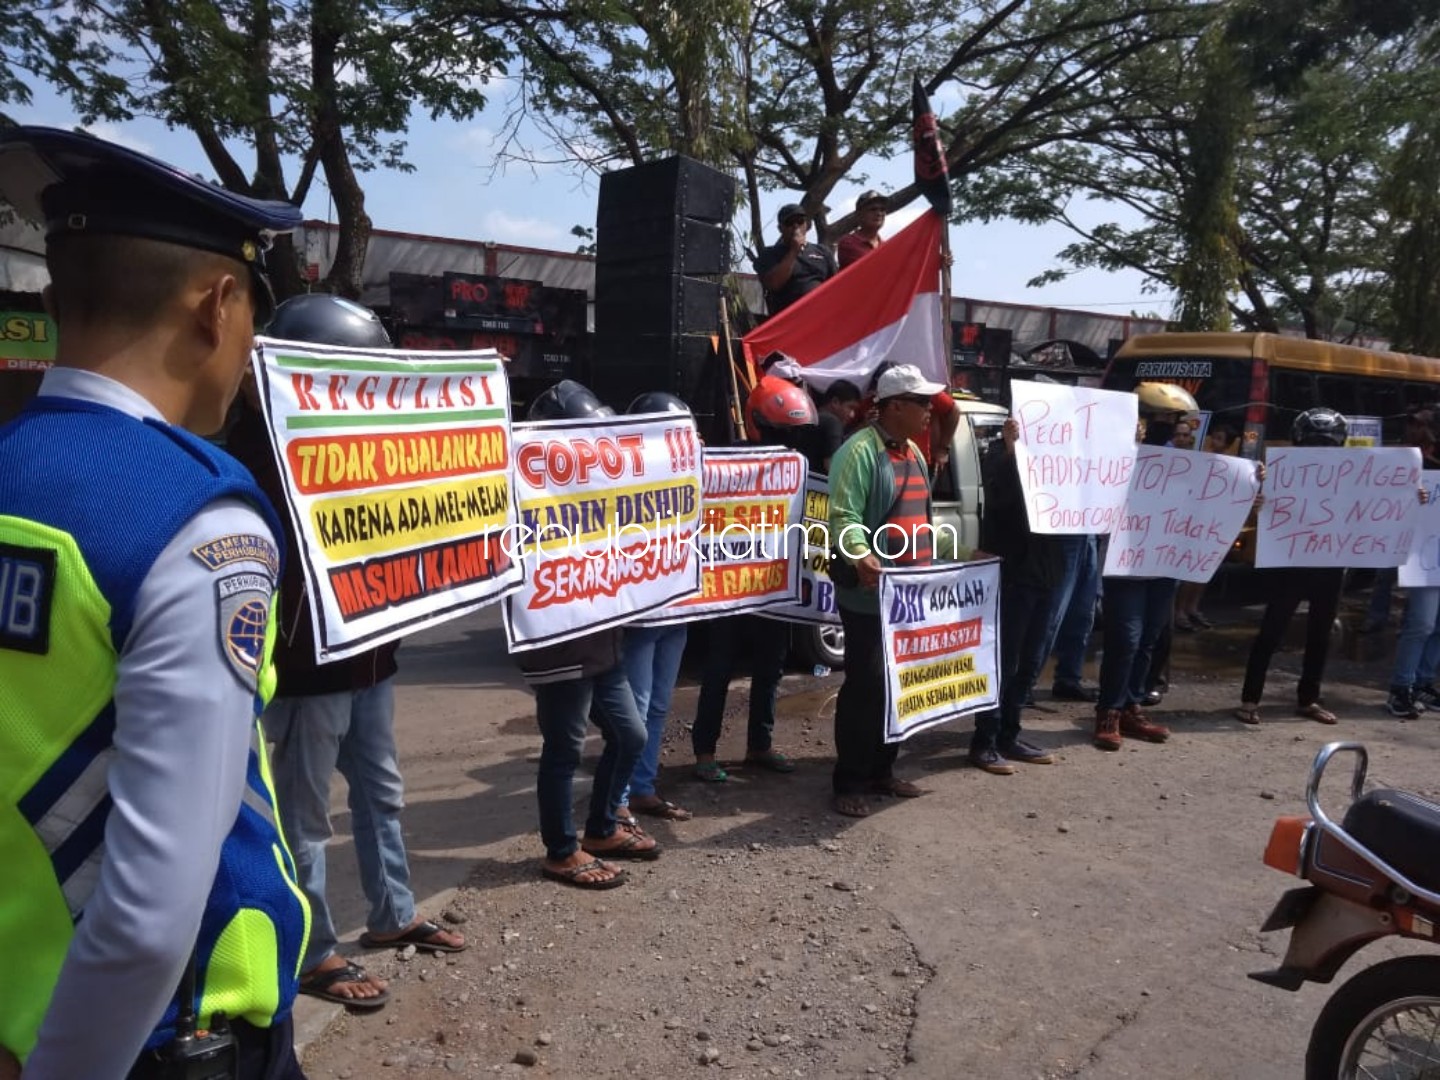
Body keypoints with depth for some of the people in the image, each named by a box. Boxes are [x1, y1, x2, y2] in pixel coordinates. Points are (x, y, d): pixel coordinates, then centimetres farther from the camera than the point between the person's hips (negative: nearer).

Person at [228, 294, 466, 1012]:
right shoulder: (262, 446, -15)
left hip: (368, 650, 9)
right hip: (305, 661, -9)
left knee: (380, 793, 19)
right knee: (305, 813, 5)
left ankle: (393, 916, 35)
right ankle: (314, 955, 18)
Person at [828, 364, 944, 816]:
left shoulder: (913, 453, 17)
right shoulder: (860, 451, -12)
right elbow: (844, 515, -22)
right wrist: (860, 556, -36)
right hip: (869, 593, -9)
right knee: (866, 685, -6)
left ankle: (882, 771, 26)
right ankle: (849, 782, 4)